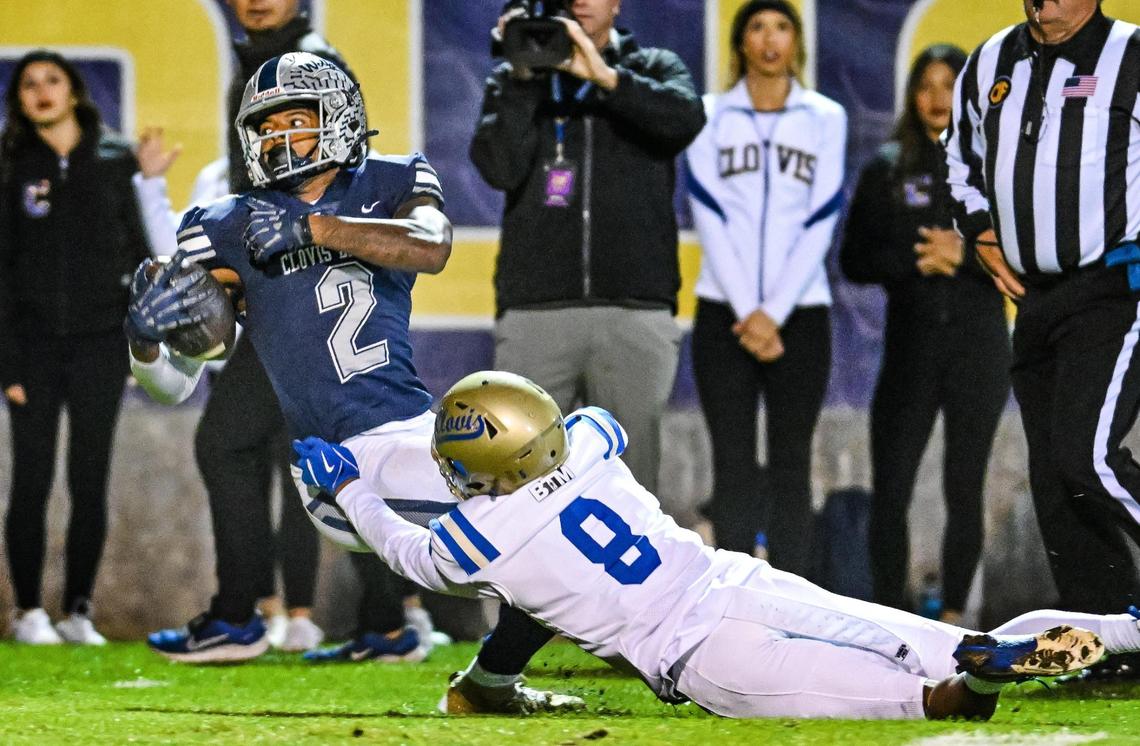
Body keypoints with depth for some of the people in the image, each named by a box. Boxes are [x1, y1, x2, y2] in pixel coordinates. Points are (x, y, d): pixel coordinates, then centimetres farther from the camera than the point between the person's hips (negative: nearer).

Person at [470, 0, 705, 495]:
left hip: (636, 310, 0)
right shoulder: (512, 80, 13)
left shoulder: (654, 68, 13)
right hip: (534, 310, 0)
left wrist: (605, 76, -19)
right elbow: (500, 169, -4)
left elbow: (684, 119, -10)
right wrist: (522, 77, -10)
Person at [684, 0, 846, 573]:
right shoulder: (710, 117, 6)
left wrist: (774, 313, -9)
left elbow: (821, 224, 1)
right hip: (724, 311, 0)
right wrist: (747, 314, -10)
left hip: (799, 313, 0)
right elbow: (710, 220, -1)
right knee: (732, 463, -2)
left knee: (791, 463, -1)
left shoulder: (826, 119, 6)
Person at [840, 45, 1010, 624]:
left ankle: (953, 613, 8)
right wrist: (915, 262, -13)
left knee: (964, 489, 1)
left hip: (979, 346, 0)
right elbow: (855, 260, 3)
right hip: (909, 348, 0)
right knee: (890, 490, -5)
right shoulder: (886, 171, 6)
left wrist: (967, 255, -14)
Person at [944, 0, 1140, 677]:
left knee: (1086, 454, -21)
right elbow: (963, 159, 27)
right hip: (1035, 301, 7)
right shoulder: (991, 66, 12)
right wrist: (990, 247, 15)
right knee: (1053, 482, 5)